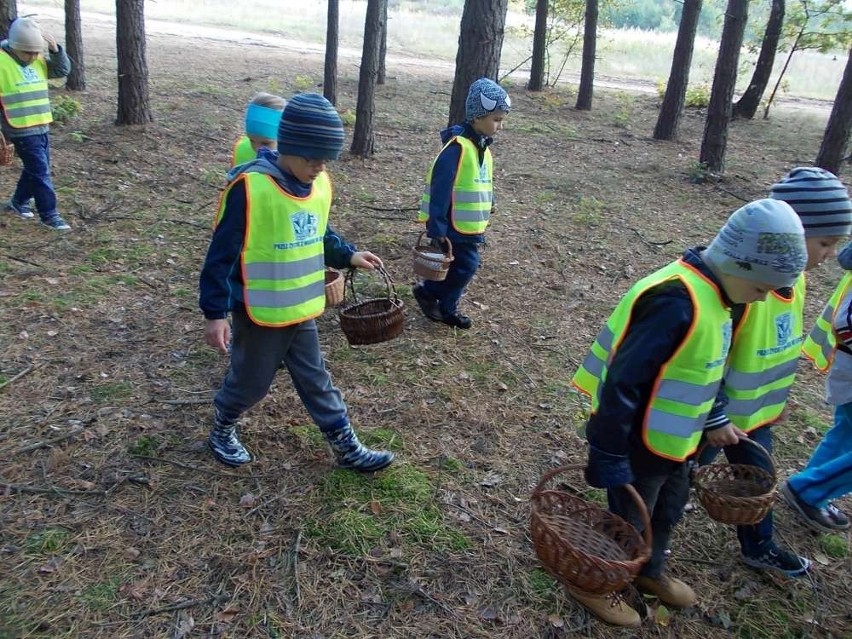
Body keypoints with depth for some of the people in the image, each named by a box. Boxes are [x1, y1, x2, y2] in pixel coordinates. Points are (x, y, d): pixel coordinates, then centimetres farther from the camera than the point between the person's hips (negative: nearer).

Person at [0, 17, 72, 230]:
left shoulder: (38, 61, 8)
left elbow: (63, 70, 6)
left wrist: (55, 49, -11)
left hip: (42, 127, 7)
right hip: (22, 130, -7)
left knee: (35, 169, 18)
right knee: (40, 172, -7)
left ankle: (18, 202, 37)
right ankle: (49, 214, 1)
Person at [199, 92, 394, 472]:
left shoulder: (319, 184, -2)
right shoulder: (250, 187, -23)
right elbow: (222, 253, -18)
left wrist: (348, 256, 1)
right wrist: (215, 312, -17)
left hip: (301, 308, 6)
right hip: (259, 311, -6)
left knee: (315, 379, 16)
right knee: (251, 381, 13)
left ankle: (347, 448, 26)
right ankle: (222, 429, 42)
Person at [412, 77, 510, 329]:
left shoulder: (482, 147, 10)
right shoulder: (458, 147, -20)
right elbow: (439, 189, -21)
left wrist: (482, 222, 20)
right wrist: (437, 229, -22)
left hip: (469, 227, 9)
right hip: (453, 227, -9)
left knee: (463, 267, 13)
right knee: (466, 266, -6)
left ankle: (446, 309, 27)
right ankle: (427, 292, 13)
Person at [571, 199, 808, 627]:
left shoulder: (709, 293, 0)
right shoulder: (678, 304, -32)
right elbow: (622, 384, -31)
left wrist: (715, 421, 21)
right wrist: (609, 458, -26)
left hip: (673, 440, 9)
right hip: (640, 443, -9)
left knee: (668, 510, 27)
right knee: (629, 521, 13)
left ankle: (650, 572, 52)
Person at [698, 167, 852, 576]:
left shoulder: (793, 278, -2)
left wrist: (777, 397, 20)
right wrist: (714, 418, -22)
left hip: (756, 413, 8)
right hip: (715, 414, -8)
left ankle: (759, 548, 48)